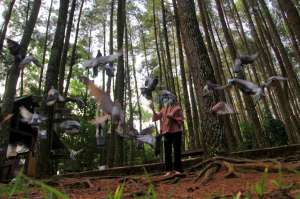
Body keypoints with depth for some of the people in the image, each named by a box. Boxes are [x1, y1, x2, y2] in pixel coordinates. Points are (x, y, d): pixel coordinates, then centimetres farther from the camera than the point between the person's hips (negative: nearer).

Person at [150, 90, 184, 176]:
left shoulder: (177, 107, 3)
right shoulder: (163, 109, 15)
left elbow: (181, 120, -1)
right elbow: (156, 117, 4)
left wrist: (172, 118, -15)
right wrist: (153, 110, -10)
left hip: (176, 131, -4)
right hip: (166, 132, 4)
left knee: (177, 150, -1)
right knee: (167, 151, 4)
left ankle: (177, 169, 5)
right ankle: (168, 170, 8)